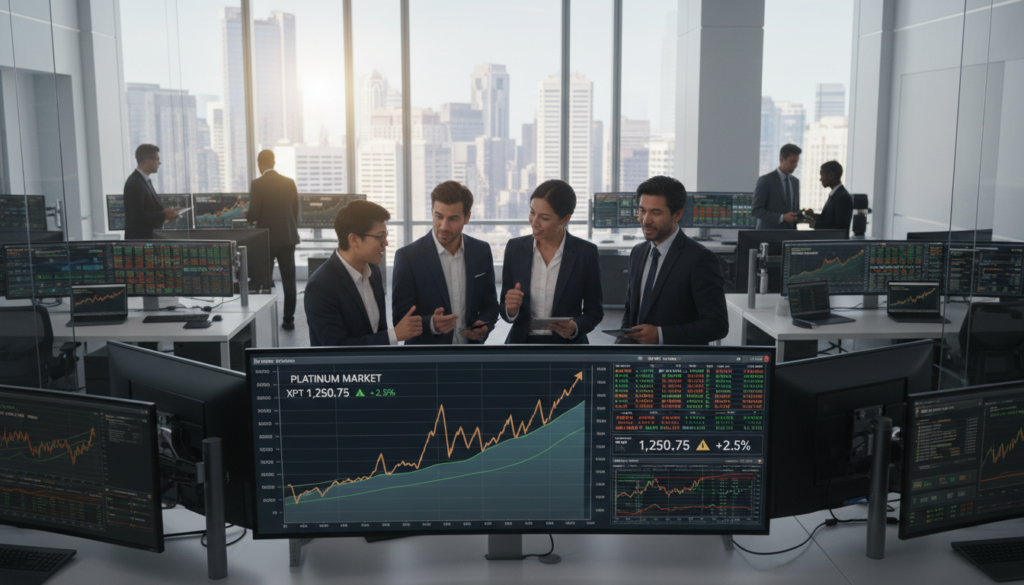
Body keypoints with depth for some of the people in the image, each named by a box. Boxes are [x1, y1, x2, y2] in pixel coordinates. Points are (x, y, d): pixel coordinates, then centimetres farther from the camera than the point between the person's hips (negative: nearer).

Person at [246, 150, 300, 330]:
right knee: (289, 280, 6)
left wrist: (247, 215, 10)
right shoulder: (289, 182, 4)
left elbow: (253, 214, -13)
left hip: (267, 239, -4)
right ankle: (288, 319, 9)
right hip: (288, 237, 4)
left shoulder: (257, 184, -10)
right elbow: (295, 211, 9)